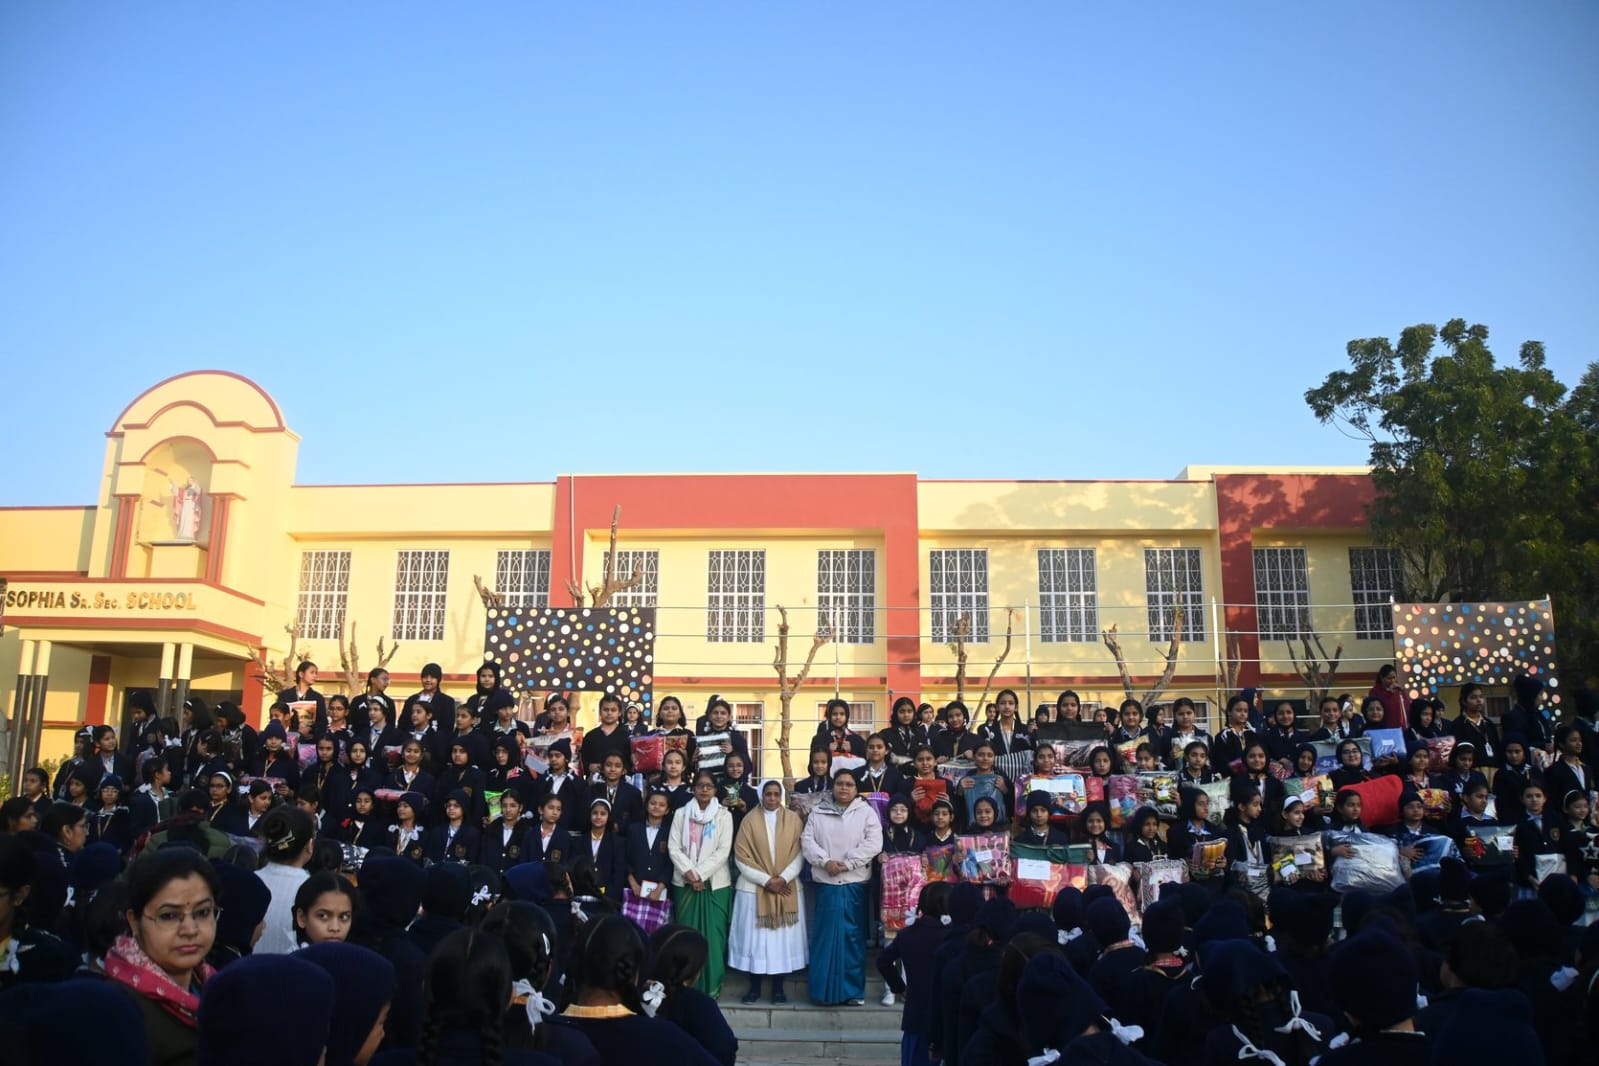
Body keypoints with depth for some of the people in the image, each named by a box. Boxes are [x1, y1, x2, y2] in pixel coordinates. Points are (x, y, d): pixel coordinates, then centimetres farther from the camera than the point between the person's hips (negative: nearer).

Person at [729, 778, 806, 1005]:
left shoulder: (793, 819, 3)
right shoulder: (750, 820, 0)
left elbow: (799, 854, -1)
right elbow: (741, 857, -5)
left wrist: (783, 878, -15)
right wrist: (766, 880, -12)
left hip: (786, 888, 1)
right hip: (754, 888, -1)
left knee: (783, 938, 2)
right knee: (754, 937, 2)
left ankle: (778, 988, 11)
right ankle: (754, 987, 12)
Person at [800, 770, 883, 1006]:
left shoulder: (866, 812, 4)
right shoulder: (818, 812, 9)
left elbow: (873, 843, -6)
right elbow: (807, 840, 2)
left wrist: (847, 863, -13)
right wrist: (825, 861, -14)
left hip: (854, 883, -1)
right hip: (826, 882, 1)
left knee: (853, 936, 2)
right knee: (826, 934, 2)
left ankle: (854, 989, 12)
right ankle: (825, 989, 10)